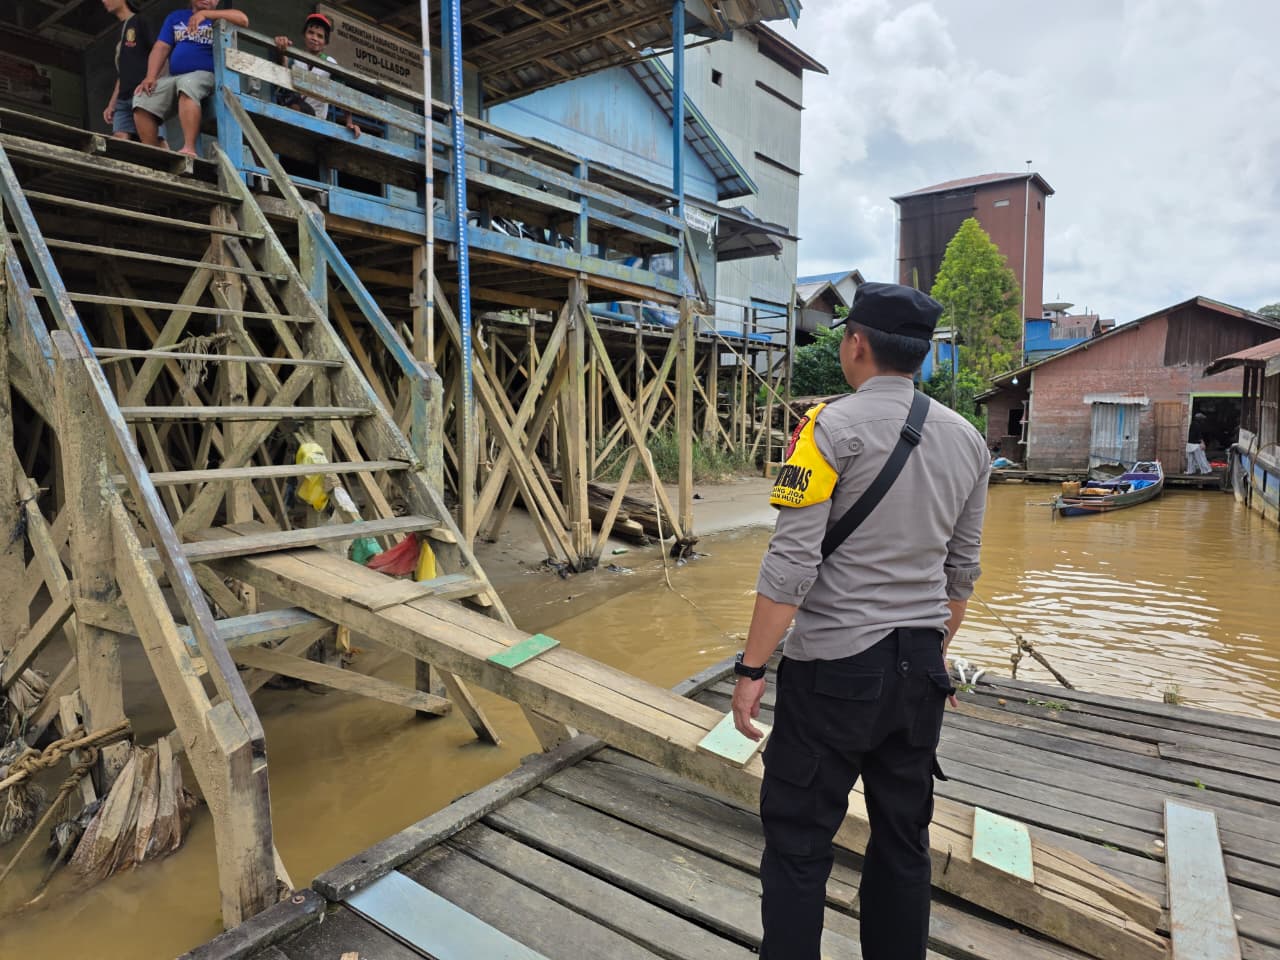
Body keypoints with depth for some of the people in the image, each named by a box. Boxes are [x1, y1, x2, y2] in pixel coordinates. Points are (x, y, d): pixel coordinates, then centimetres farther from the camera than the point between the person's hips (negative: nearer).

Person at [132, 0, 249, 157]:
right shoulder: (175, 17, 23)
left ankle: (189, 149, -49)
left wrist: (205, 14, -13)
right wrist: (150, 77, -2)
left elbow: (243, 19, -8)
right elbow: (161, 48, 13)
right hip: (173, 78, 5)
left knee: (188, 84, -38)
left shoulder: (220, 20, 15)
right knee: (142, 100, -19)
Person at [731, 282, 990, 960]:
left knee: (797, 842, 6)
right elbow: (961, 567, 14)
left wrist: (752, 668, -12)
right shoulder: (967, 440, 7)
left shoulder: (833, 427, -13)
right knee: (903, 840, 19)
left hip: (835, 668, -6)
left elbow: (791, 563, -19)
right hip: (920, 670, 7)